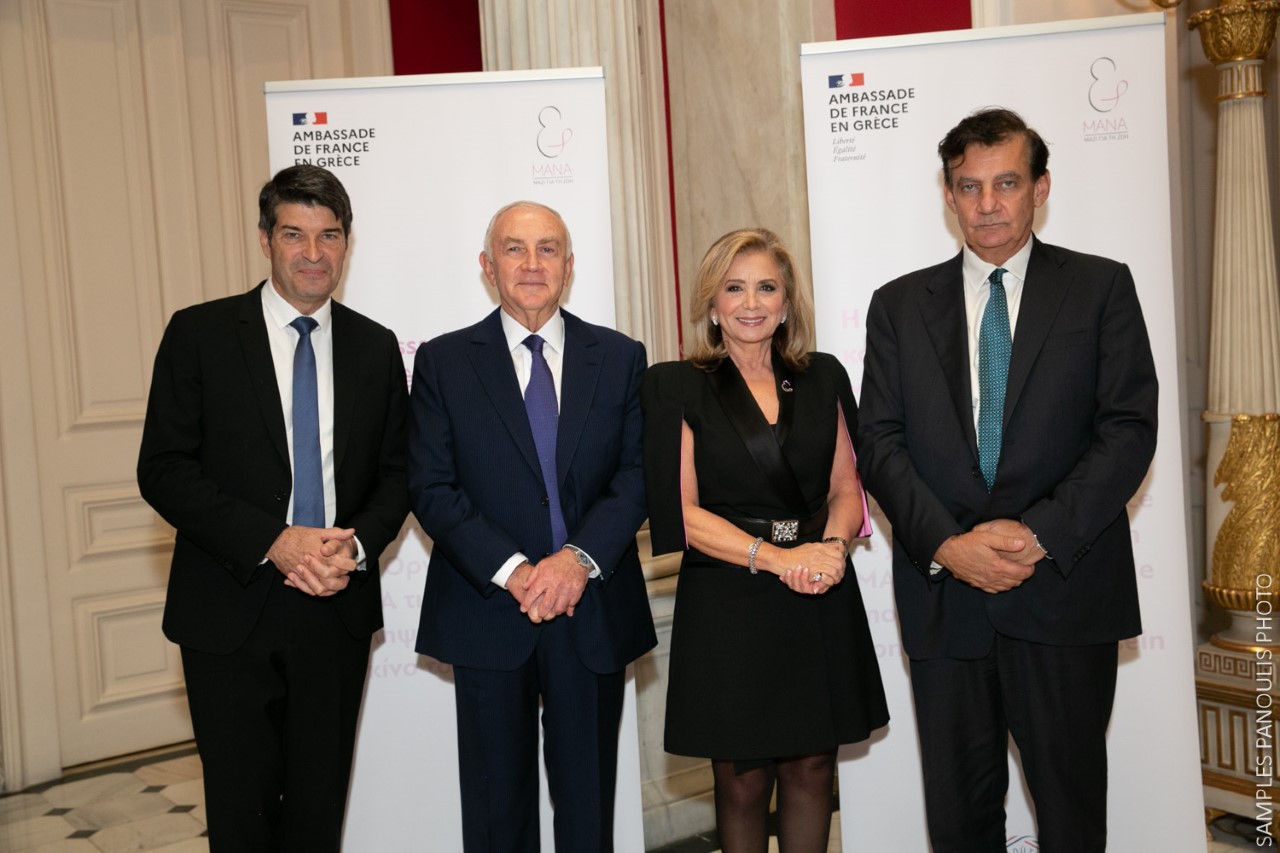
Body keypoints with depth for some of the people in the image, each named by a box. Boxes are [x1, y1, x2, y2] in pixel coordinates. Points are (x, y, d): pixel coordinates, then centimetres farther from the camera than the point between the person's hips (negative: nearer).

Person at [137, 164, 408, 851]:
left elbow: (397, 473, 10)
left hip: (338, 612, 3)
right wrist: (273, 542, -18)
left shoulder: (377, 348, 7)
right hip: (231, 612, -2)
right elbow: (163, 469, -8)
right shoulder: (199, 333, -3)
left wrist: (355, 547, -11)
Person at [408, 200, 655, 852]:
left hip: (593, 611, 1)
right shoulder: (442, 362, 2)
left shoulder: (620, 358, 6)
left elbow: (637, 474, -1)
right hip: (488, 617, -1)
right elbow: (431, 487, -5)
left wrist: (580, 558, -16)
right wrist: (511, 570, -16)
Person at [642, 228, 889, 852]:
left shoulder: (821, 378, 9)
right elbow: (684, 512, -7)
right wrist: (778, 557, -18)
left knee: (811, 766, 10)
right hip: (727, 604, -3)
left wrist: (833, 545, -12)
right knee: (741, 778, 7)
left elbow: (846, 487, 9)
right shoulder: (679, 387, -2)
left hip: (821, 602, 3)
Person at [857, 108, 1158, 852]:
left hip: (1064, 592, -1)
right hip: (944, 594, 2)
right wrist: (945, 543, -13)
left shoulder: (1102, 287, 4)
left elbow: (1129, 428, -4)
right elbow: (880, 442, 1)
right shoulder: (899, 305, 9)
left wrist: (1042, 534, -15)